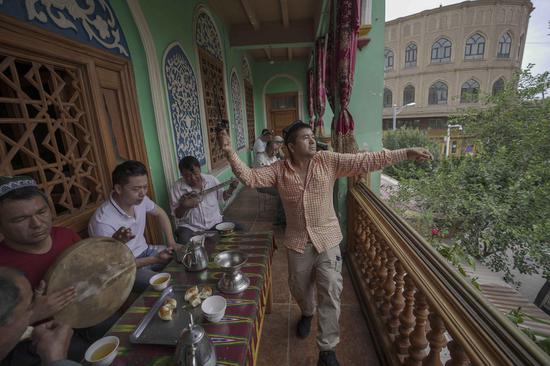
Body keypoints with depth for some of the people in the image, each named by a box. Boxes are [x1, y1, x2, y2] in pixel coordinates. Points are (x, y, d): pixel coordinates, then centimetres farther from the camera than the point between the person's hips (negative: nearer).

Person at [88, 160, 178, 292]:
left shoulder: (140, 199, -12)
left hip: (145, 251, 7)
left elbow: (160, 214, 8)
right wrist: (155, 259, -23)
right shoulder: (102, 222, -30)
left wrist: (171, 242, -2)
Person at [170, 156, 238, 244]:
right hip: (190, 227, -2)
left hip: (214, 222, 3)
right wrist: (184, 207, -25)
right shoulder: (176, 187, -9)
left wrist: (230, 189, -8)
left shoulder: (211, 179, -3)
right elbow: (176, 215, -4)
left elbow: (222, 197, 11)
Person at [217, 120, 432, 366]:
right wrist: (230, 153, -25)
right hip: (297, 242, 2)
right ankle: (307, 313, 57)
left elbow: (366, 161, -11)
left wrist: (405, 154, -15)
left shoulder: (328, 161, -9)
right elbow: (250, 177, -13)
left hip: (327, 240, -1)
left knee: (330, 294, 4)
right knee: (299, 288, 22)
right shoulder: (279, 170, -7)